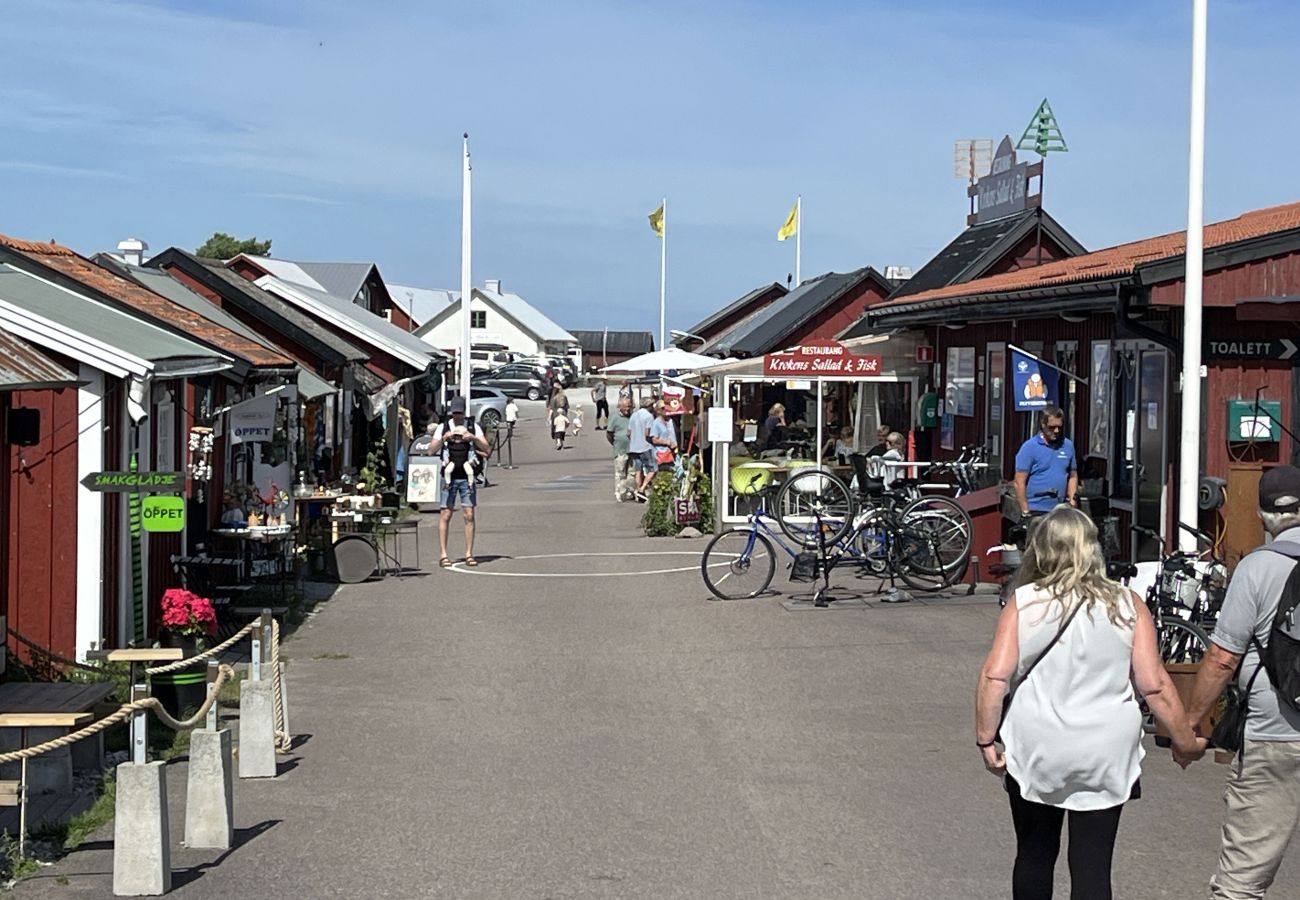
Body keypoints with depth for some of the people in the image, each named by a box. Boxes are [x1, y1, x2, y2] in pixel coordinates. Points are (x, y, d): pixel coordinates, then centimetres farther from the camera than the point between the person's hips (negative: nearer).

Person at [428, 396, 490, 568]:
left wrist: (474, 438, -17)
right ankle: (443, 555, 1)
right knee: (445, 515, -2)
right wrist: (444, 438, -17)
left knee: (469, 515, -1)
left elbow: (486, 449, 0)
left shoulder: (473, 427, 6)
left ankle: (469, 554, 4)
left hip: (466, 476, 1)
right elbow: (431, 450, -2)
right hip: (449, 476, -1)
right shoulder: (442, 428, 4)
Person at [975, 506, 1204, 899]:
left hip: (1035, 750, 0)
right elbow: (1155, 686, -4)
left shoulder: (1024, 604, -5)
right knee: (1092, 865, 4)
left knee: (1034, 854, 16)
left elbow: (994, 676, -11)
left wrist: (986, 740, -2)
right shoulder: (1128, 606, -3)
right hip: (1105, 755, 0)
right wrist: (1185, 741, 7)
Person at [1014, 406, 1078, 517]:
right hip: (1036, 512, -5)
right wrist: (1025, 512, -12)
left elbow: (1073, 476, 17)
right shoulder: (1029, 447, -6)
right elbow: (1020, 483, -9)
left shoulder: (1068, 445, 9)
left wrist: (1073, 501, 4)